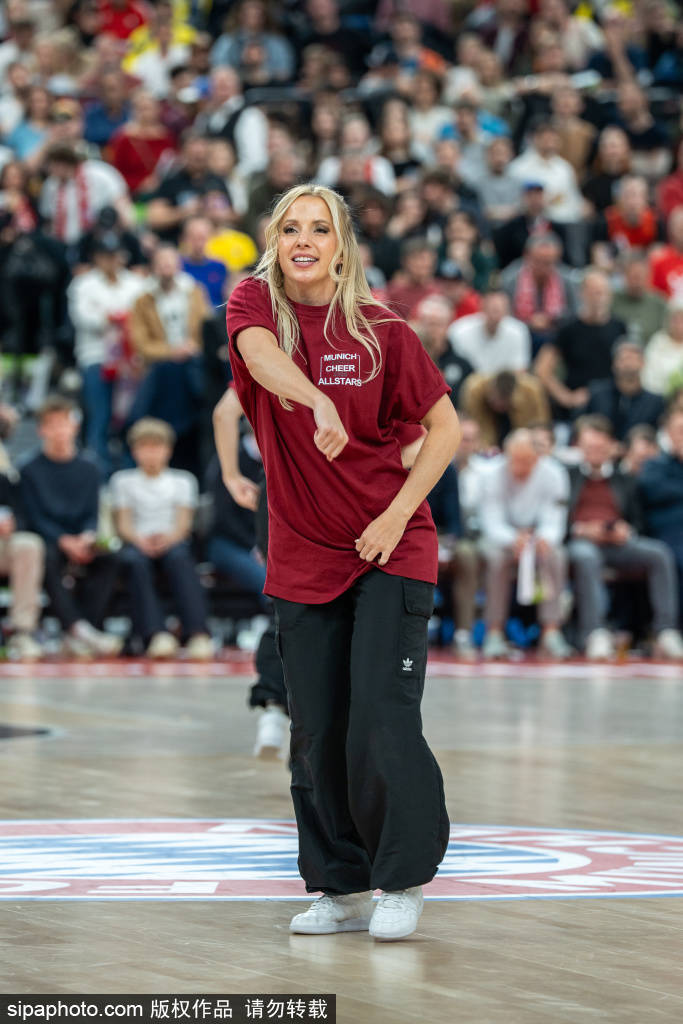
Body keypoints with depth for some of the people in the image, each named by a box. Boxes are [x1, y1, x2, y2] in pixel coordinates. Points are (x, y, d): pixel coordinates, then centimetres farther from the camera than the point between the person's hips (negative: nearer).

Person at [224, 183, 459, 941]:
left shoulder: (380, 330, -4)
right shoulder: (254, 303, -2)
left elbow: (445, 427, 2)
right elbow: (260, 352, -26)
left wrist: (399, 513, -10)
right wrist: (317, 403, -45)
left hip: (391, 550, -2)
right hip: (302, 559, 2)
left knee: (382, 722, -10)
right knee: (315, 735, 5)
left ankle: (403, 879, 5)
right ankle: (341, 889, 15)